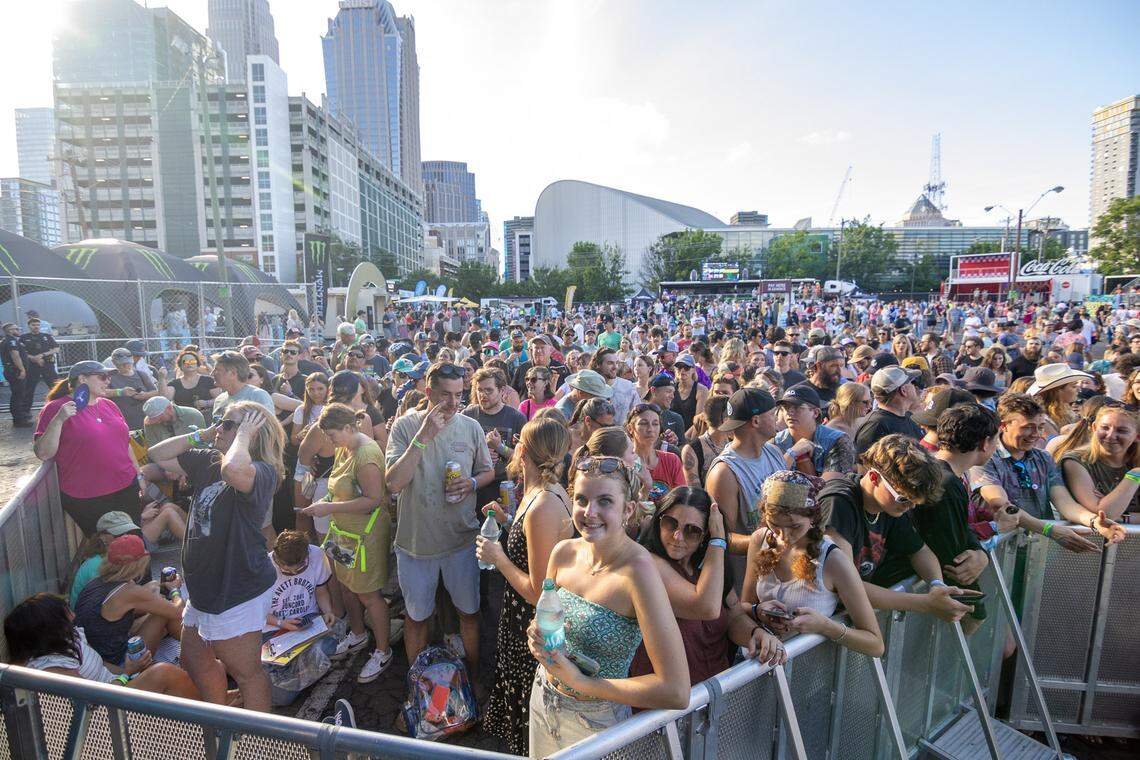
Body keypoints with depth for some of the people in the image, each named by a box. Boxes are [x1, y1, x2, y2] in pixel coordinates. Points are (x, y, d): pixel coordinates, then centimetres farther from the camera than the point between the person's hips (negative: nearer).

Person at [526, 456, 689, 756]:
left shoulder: (637, 570, -29)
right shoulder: (564, 552, -12)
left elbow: (676, 692, -32)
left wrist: (580, 681, -26)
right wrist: (539, 636, -17)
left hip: (596, 722, -5)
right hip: (542, 700, 5)